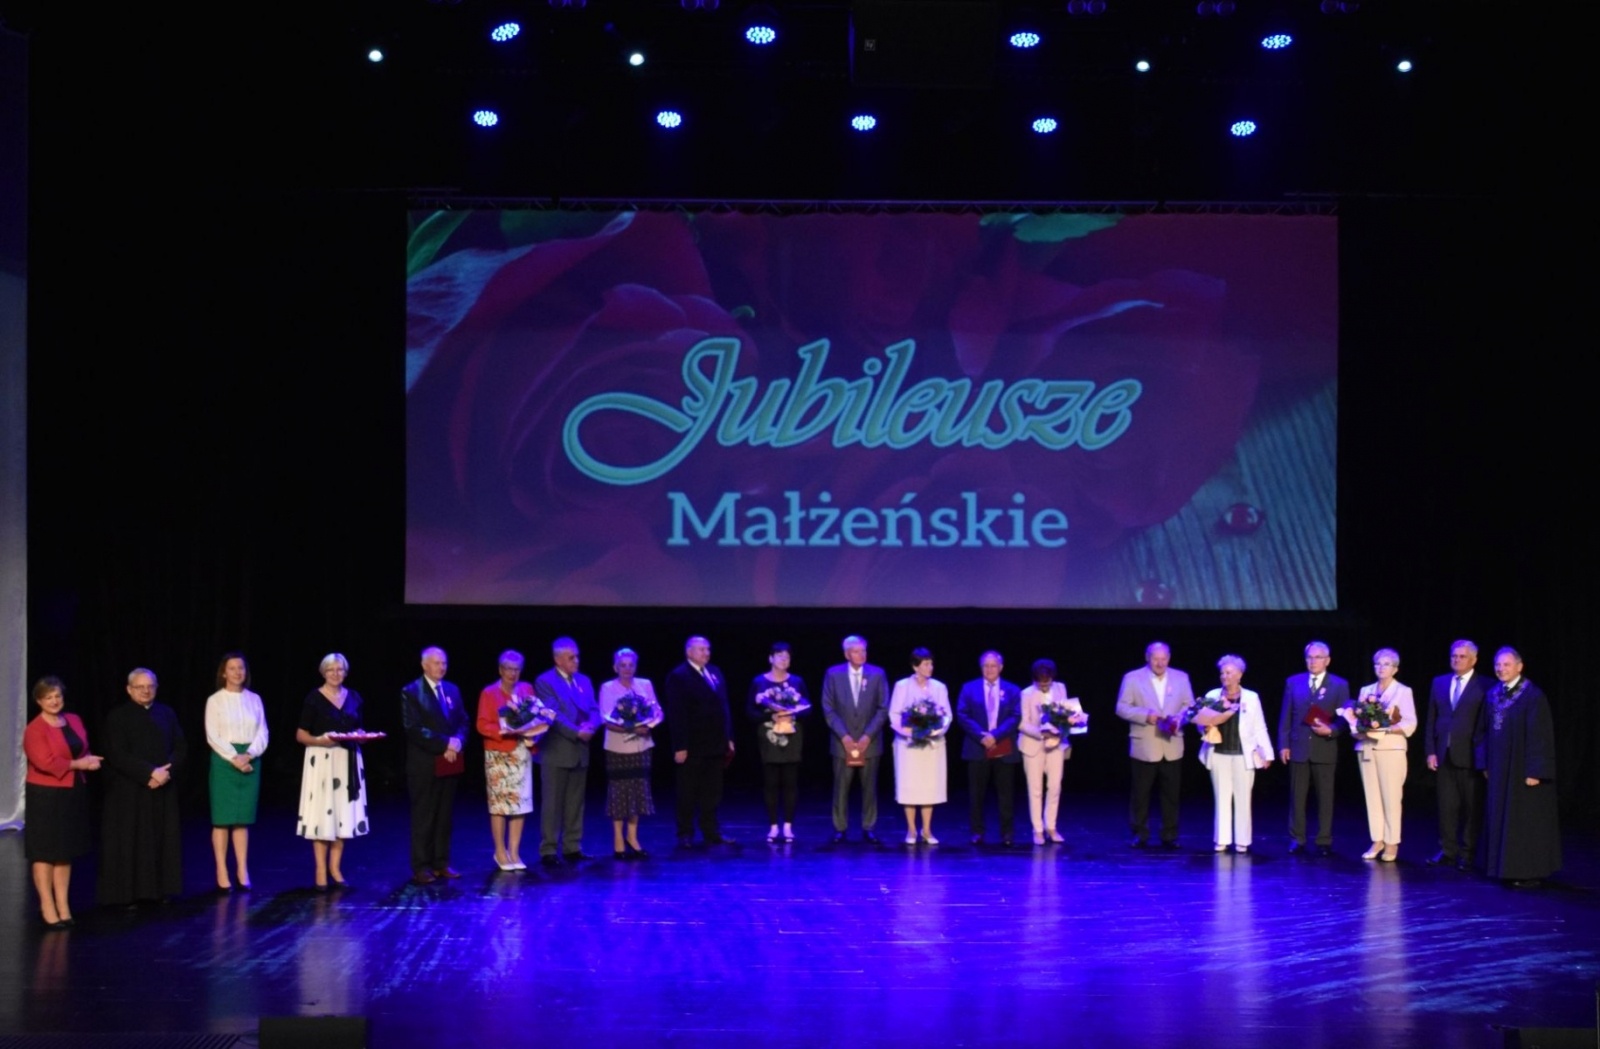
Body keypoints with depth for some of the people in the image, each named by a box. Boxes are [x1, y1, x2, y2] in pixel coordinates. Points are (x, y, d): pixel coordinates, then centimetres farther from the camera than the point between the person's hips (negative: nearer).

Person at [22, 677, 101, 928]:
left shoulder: (74, 721, 9)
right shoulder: (34, 729, -13)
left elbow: (84, 752, 15)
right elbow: (45, 762, -22)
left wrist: (89, 761, -9)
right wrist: (77, 764, -15)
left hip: (73, 794, 7)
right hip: (45, 796, -7)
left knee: (66, 851, 10)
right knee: (45, 852, 0)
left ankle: (63, 905, 17)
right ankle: (47, 907, 6)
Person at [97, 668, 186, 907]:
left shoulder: (167, 713, 9)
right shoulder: (118, 716, -5)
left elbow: (181, 748, 6)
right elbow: (117, 755, -13)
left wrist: (167, 772, -12)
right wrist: (150, 772, -19)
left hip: (163, 790, 4)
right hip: (129, 791, -4)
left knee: (162, 840, 5)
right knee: (130, 841, -2)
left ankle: (160, 889, 13)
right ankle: (129, 894, 3)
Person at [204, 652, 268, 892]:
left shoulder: (254, 699, 8)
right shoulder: (215, 700, -1)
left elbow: (262, 733, 5)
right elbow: (213, 736, -7)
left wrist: (248, 755, -11)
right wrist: (234, 758, -15)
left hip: (250, 761, 3)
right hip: (224, 761, -3)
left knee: (243, 818, 6)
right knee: (222, 818, -2)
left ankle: (243, 872, 8)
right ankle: (222, 873, 1)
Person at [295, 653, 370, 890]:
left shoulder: (354, 697, 10)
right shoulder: (314, 698, -3)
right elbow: (300, 735, -3)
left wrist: (361, 736, -4)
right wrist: (320, 740, -21)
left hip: (348, 761, 5)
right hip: (322, 760, -4)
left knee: (343, 814, 5)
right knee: (322, 815, -3)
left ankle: (335, 868, 15)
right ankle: (321, 870, 4)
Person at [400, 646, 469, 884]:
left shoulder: (452, 690, 13)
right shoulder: (411, 692, -5)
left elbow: (462, 722, 12)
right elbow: (414, 728, -13)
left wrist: (457, 742, -9)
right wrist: (444, 745, -16)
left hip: (449, 763, 5)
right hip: (424, 764, -5)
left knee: (444, 816, 8)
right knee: (423, 817, -1)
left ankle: (441, 863, 14)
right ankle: (421, 867, 3)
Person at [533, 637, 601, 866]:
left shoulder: (584, 680, 14)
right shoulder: (545, 681, -7)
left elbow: (594, 709, 9)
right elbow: (553, 715, -16)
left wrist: (591, 726, -12)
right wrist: (577, 732, -20)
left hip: (580, 750, 6)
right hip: (556, 751, -6)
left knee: (575, 803, 9)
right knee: (552, 804, -3)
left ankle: (572, 848, 15)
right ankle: (548, 851, 0)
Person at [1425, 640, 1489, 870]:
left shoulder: (1486, 686, -4)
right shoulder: (1439, 683, 11)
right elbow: (1431, 720, 12)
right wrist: (1431, 751, 5)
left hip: (1470, 756, -4)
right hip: (1444, 755, 4)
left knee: (1472, 807, 3)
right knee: (1446, 806, 7)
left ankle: (1467, 853, 10)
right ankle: (1447, 850, 14)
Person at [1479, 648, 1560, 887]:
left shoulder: (1533, 696, -14)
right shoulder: (1493, 695, 7)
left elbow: (1541, 735, -17)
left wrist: (1535, 771, -20)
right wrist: (1485, 764, 10)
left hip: (1523, 771, -7)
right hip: (1499, 770, 7)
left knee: (1527, 821, -1)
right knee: (1500, 819, 11)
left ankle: (1530, 872, 6)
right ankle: (1506, 868, 19)